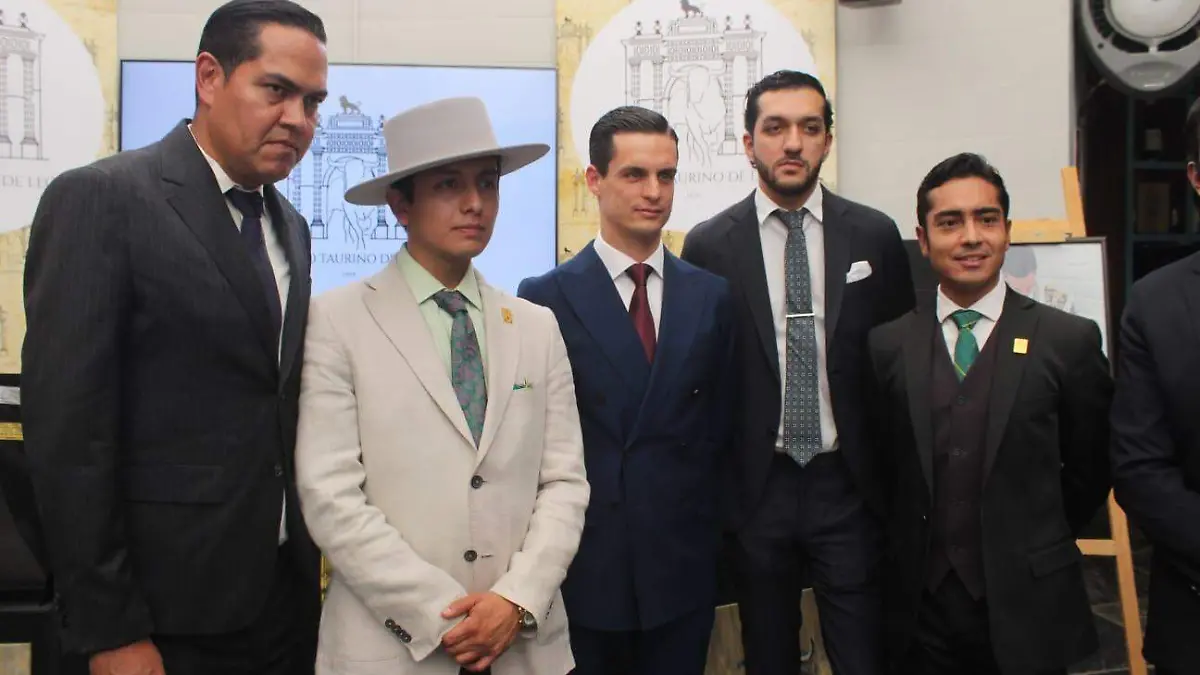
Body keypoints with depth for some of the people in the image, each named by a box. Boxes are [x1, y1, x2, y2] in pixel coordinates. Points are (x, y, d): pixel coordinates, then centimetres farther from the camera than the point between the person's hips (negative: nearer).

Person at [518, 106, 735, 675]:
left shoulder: (712, 296, 5)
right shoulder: (545, 298, -4)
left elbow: (720, 422, 8)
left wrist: (710, 528, 2)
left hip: (683, 569, 3)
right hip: (583, 568, -2)